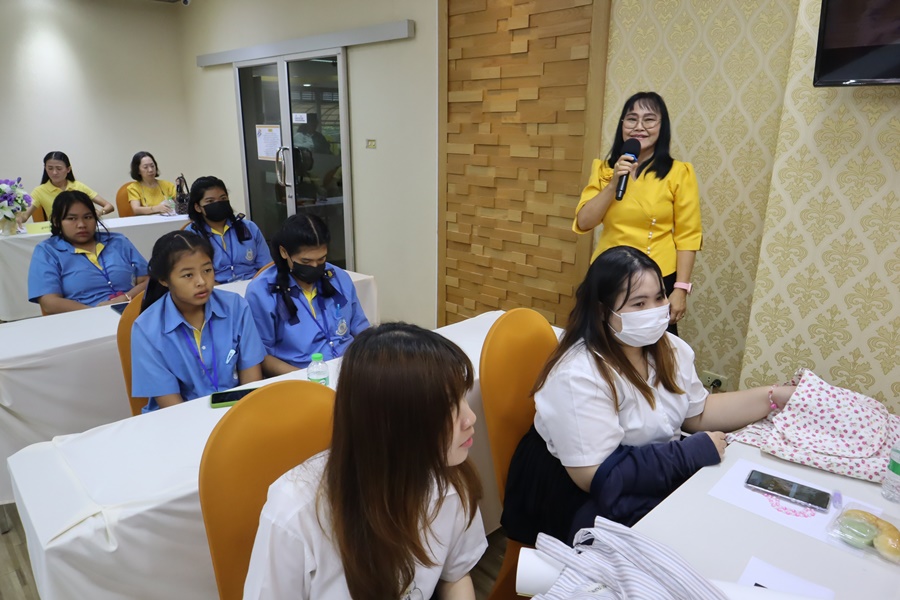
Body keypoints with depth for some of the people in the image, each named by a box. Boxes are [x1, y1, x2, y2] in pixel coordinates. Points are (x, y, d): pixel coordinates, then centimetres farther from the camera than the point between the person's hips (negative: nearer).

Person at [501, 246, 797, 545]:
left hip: (657, 475, 8)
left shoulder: (670, 349, 0)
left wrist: (775, 397, 0)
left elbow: (699, 413, 10)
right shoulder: (579, 376, -28)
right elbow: (596, 476, -29)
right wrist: (690, 452, -25)